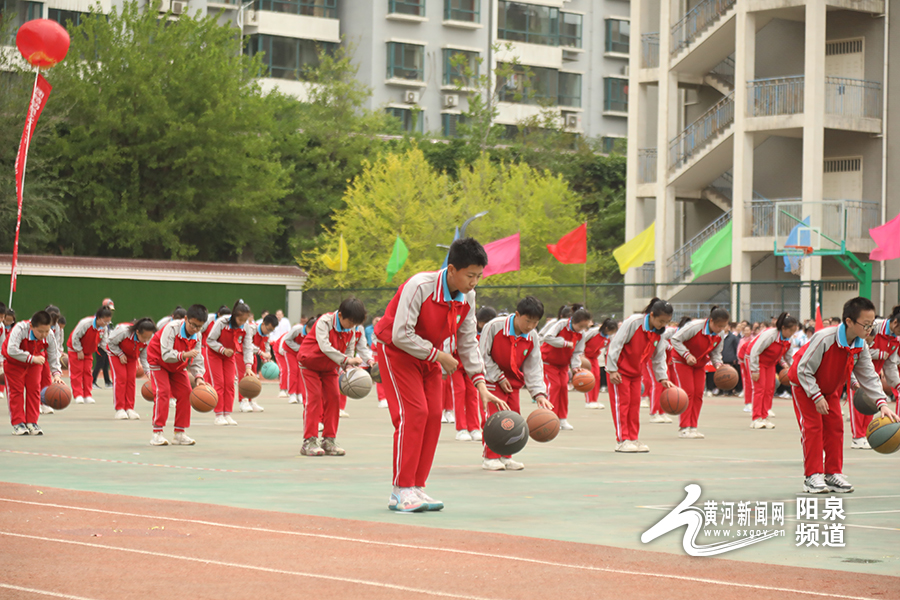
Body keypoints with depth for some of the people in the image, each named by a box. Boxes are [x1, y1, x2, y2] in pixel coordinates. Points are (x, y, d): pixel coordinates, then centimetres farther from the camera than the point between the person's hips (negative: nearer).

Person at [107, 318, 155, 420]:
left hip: (132, 356, 4)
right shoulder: (123, 330, -40)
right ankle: (119, 409, -11)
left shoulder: (150, 340, -27)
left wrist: (148, 371, -24)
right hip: (115, 352, -3)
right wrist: (120, 354, -22)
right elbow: (110, 342, -20)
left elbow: (144, 357, -12)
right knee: (121, 377, -14)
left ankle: (129, 409, 1)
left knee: (131, 379, -5)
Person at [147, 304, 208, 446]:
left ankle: (180, 433, 5)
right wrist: (184, 355, -52)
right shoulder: (172, 328, -32)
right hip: (158, 362, -6)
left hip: (178, 366, 6)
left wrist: (198, 377, -29)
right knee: (163, 392, -20)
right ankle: (157, 433, -19)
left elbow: (197, 361, -11)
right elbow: (166, 355, -37)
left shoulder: (197, 337, -13)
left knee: (185, 393, -3)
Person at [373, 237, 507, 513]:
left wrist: (481, 386, -9)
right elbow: (401, 335, -29)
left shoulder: (467, 297, -7)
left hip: (429, 357, 7)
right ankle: (401, 492, -14)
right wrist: (439, 356, -23)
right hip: (397, 352, -7)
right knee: (413, 413, -17)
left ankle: (417, 487, 5)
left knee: (433, 416, -2)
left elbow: (468, 343, 0)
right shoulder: (419, 286, -29)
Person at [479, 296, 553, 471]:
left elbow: (534, 368, -5)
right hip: (492, 379, -5)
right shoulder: (495, 326, -23)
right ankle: (490, 457, -5)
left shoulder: (533, 337, -9)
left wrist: (539, 393, -17)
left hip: (513, 381, 5)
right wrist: (499, 378, -17)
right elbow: (483, 356, -16)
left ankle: (505, 456, 14)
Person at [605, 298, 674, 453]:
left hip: (636, 371, 7)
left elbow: (659, 357, 5)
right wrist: (612, 370, -21)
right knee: (622, 402, -7)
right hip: (619, 369, -7)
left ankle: (633, 439, 12)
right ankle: (622, 440, -6)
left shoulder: (660, 332, -3)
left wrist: (663, 378, -4)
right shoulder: (633, 322, -24)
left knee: (635, 403, 6)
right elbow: (616, 344, -22)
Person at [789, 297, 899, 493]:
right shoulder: (825, 338, -37)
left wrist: (882, 403, -26)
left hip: (830, 388, 6)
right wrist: (817, 397, -31)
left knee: (835, 426, 1)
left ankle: (833, 474, 7)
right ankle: (813, 476, -12)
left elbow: (868, 377, -12)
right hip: (804, 384, -6)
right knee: (812, 426, -13)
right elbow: (804, 369, -30)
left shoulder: (860, 346, -16)